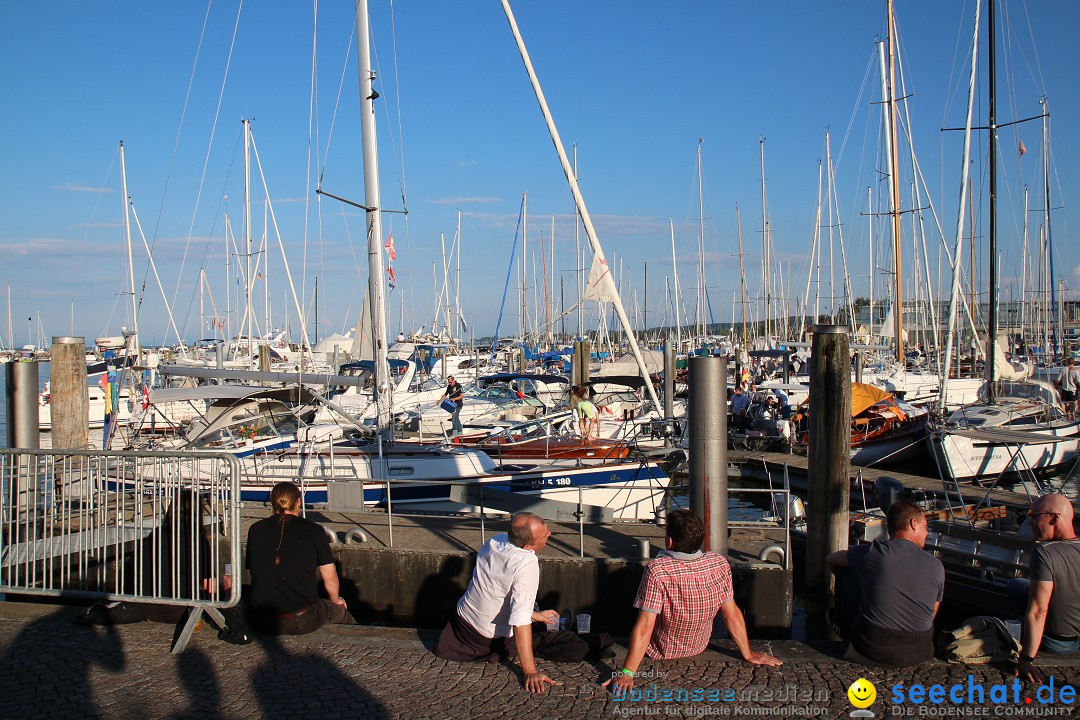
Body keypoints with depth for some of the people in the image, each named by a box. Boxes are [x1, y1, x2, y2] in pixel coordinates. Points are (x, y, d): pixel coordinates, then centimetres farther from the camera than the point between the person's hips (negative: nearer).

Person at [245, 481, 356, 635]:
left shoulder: (255, 530, 4)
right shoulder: (313, 531, -6)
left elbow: (255, 572, 15)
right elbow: (330, 577, -1)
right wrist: (336, 600, 21)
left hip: (261, 623, 3)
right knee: (340, 609, 26)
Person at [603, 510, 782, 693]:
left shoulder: (657, 570, -33)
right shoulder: (719, 564, -21)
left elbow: (644, 628, -33)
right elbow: (732, 615, -12)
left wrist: (627, 674, -28)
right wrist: (748, 655, 0)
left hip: (660, 652, -4)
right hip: (699, 648, 4)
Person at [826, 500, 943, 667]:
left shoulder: (872, 552, -8)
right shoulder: (936, 566, -2)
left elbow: (832, 560, 12)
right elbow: (931, 615, 11)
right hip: (918, 653, 2)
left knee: (845, 571, 13)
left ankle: (844, 628, 34)